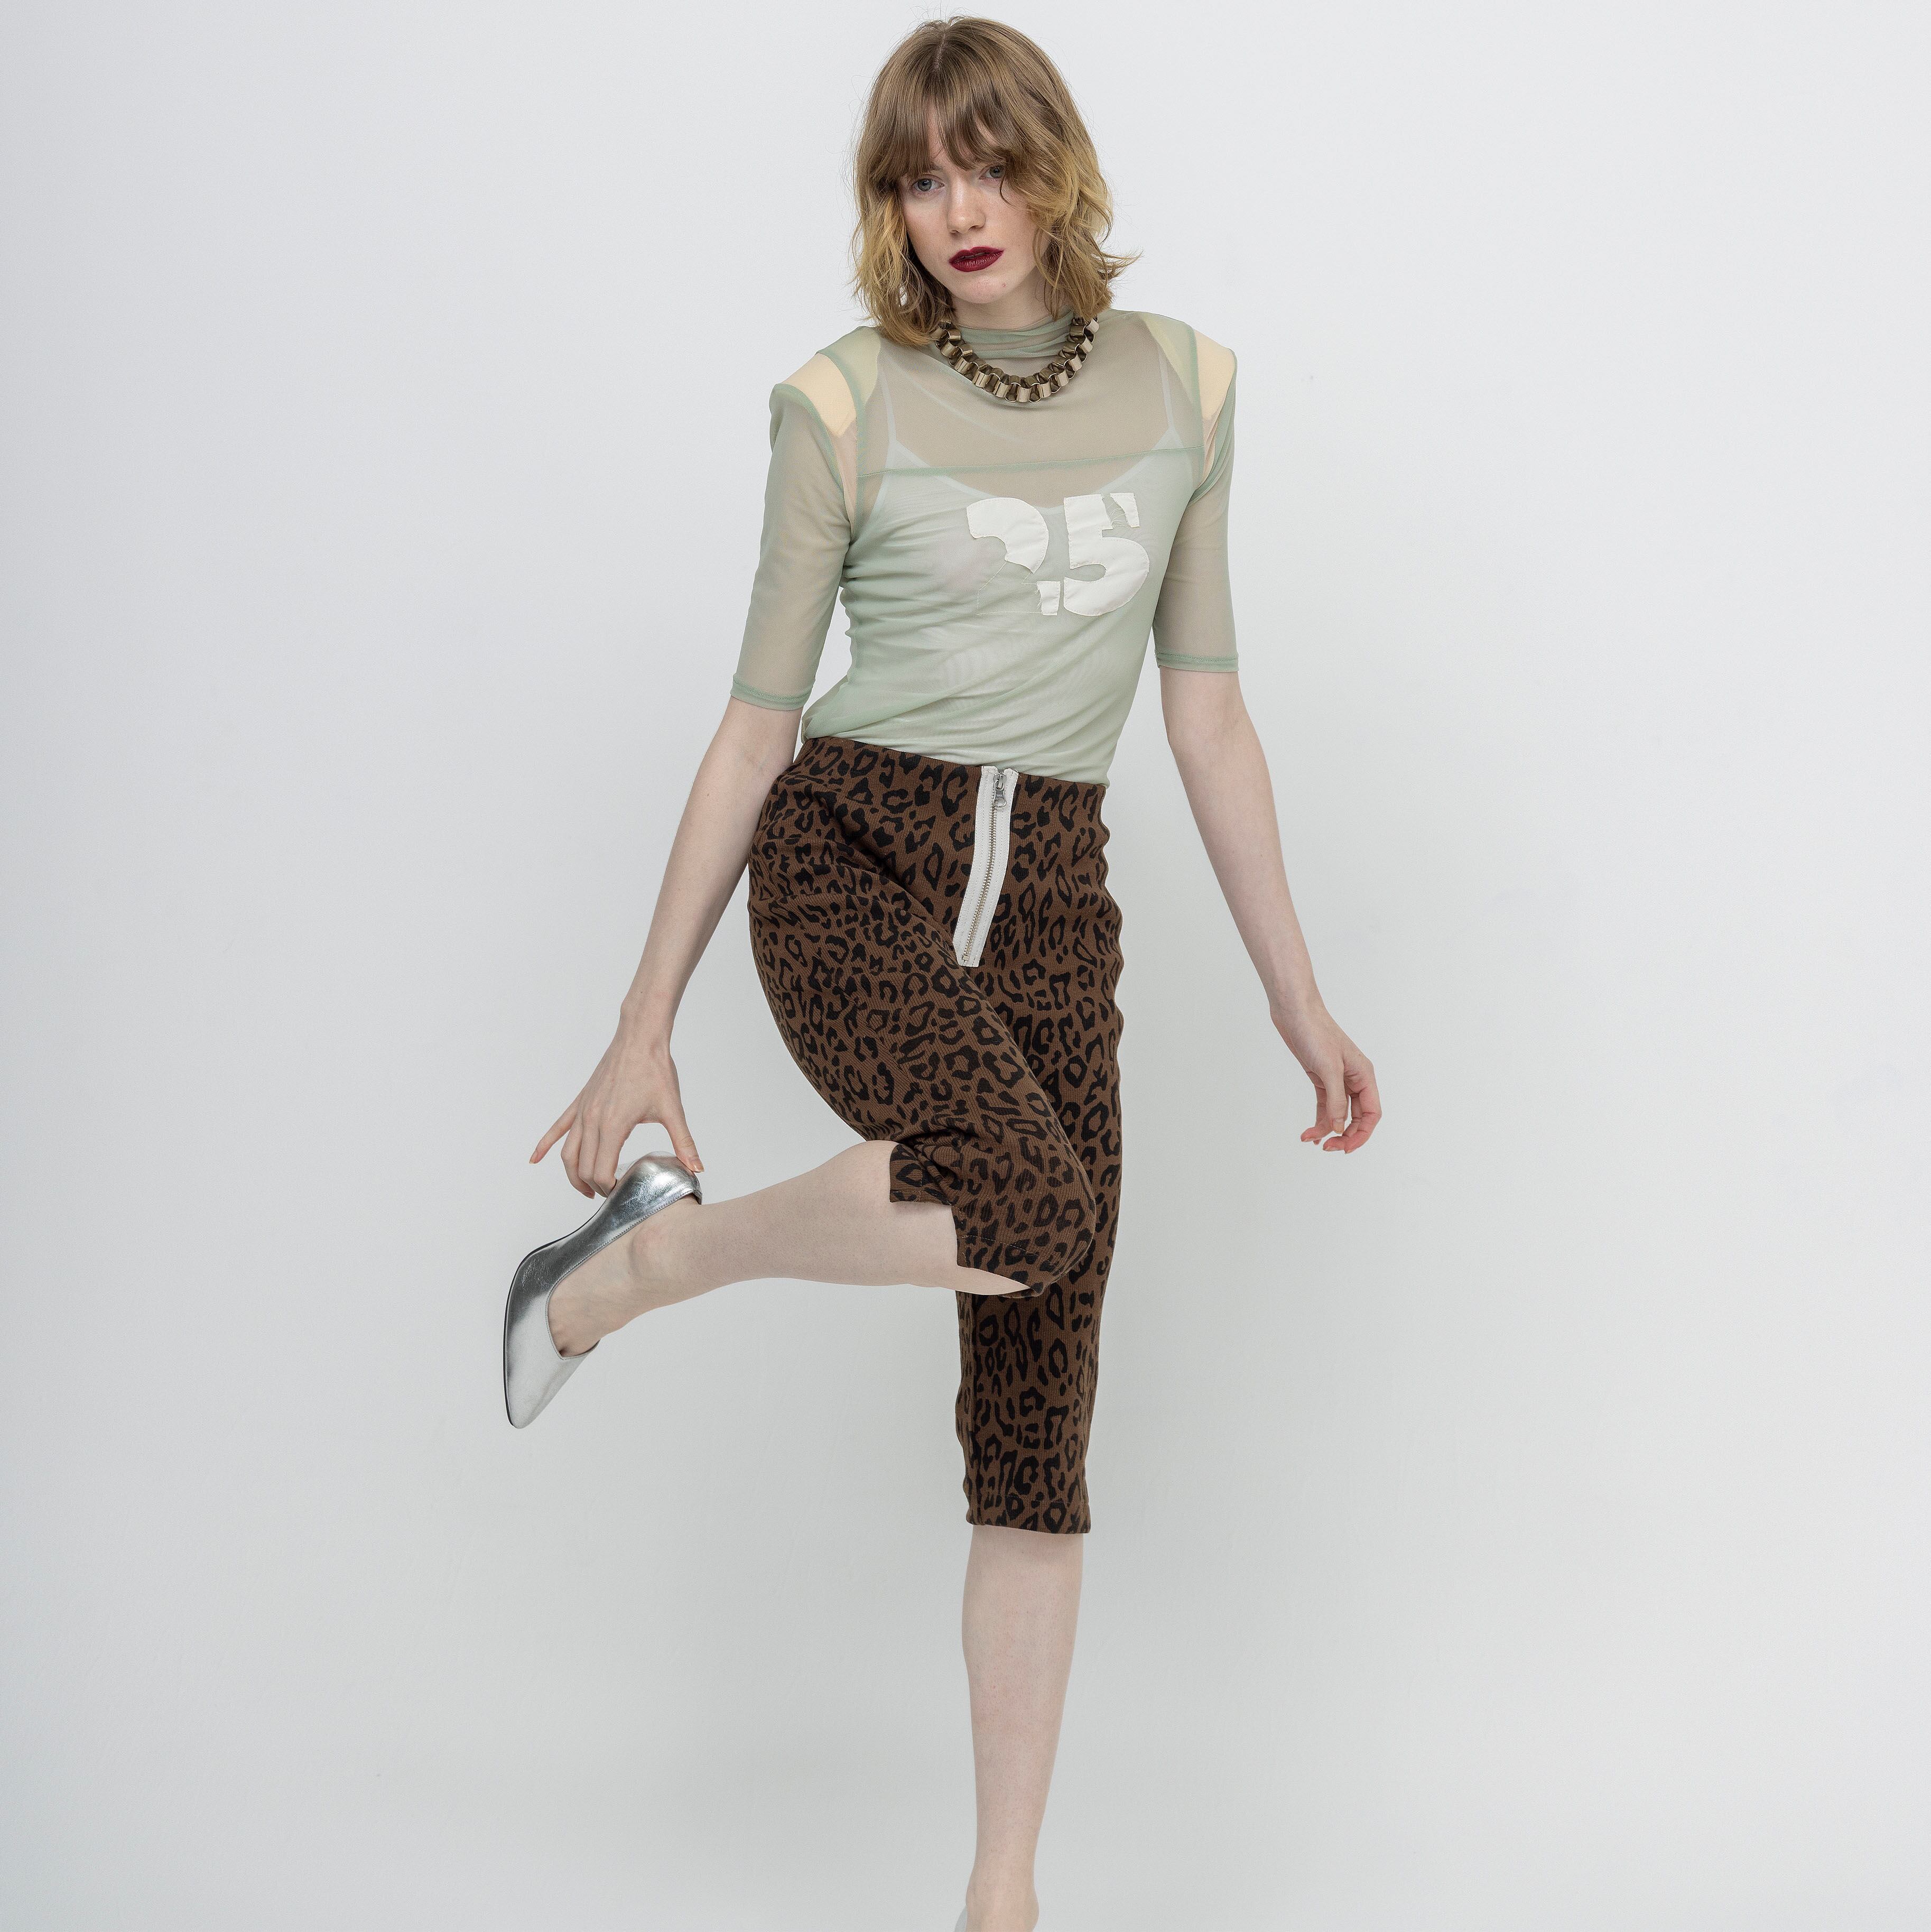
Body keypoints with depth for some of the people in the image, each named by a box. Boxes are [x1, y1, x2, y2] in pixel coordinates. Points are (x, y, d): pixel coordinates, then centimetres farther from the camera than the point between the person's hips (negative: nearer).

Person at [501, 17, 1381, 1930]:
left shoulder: (1183, 383, 9)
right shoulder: (845, 407, -1)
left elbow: (1205, 711, 12)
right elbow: (755, 726, 1)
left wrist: (1298, 999, 10)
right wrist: (645, 1029, 0)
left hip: (1048, 904, 4)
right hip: (851, 856, -4)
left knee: (1038, 1413, 1)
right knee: (1037, 1220, -34)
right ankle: (642, 1256, -8)